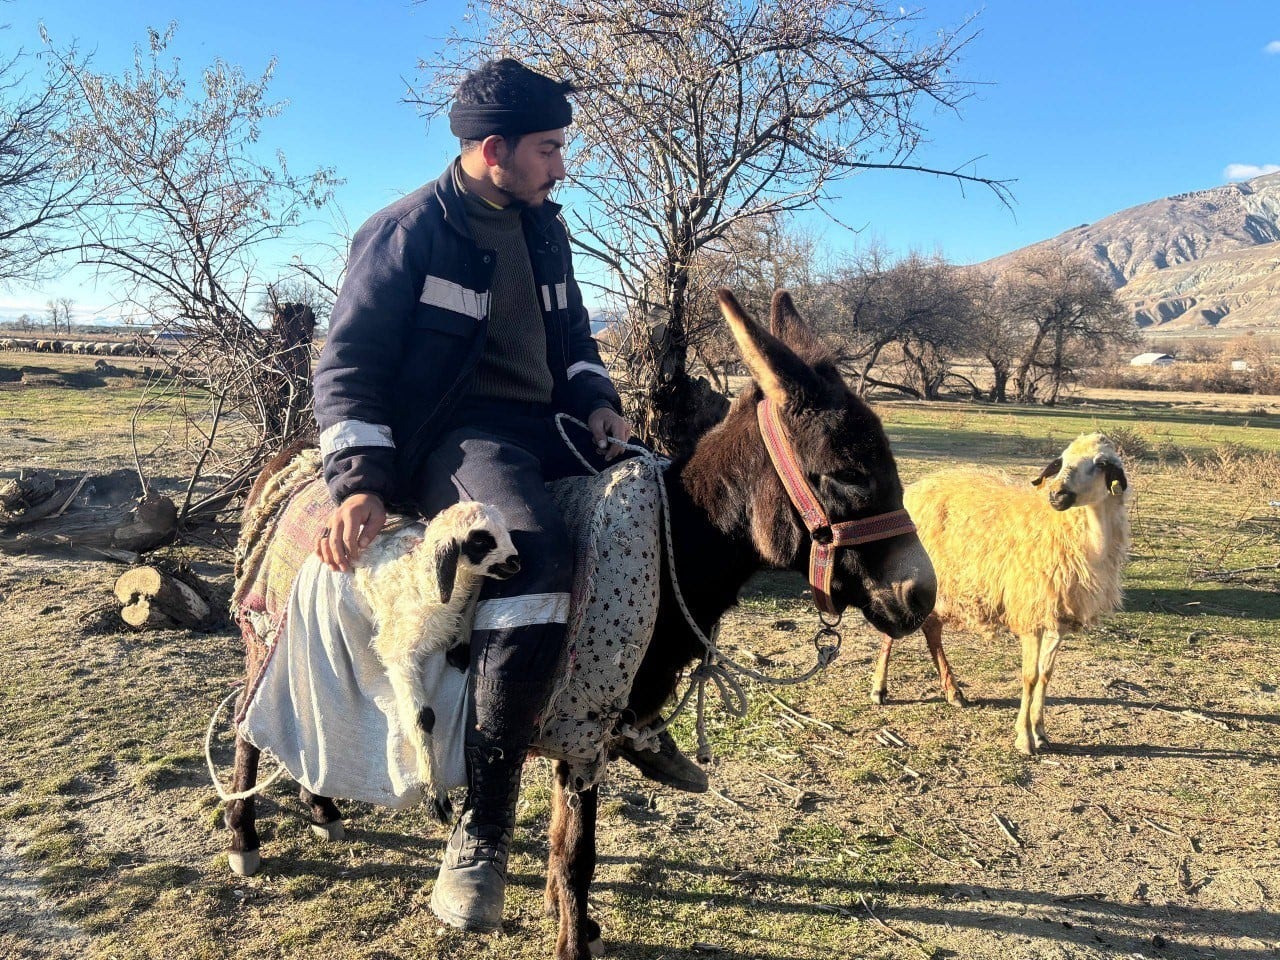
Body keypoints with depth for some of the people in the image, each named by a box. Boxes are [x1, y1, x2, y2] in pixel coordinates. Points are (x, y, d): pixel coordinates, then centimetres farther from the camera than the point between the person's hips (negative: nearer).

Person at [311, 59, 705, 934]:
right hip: (453, 435, -8)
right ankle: (481, 830, -26)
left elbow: (573, 339, 24)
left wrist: (597, 400, 3)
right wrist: (361, 480, -18)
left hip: (543, 427, 8)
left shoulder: (544, 229, 15)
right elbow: (349, 365, -7)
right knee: (538, 554, -37)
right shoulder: (409, 232, -5)